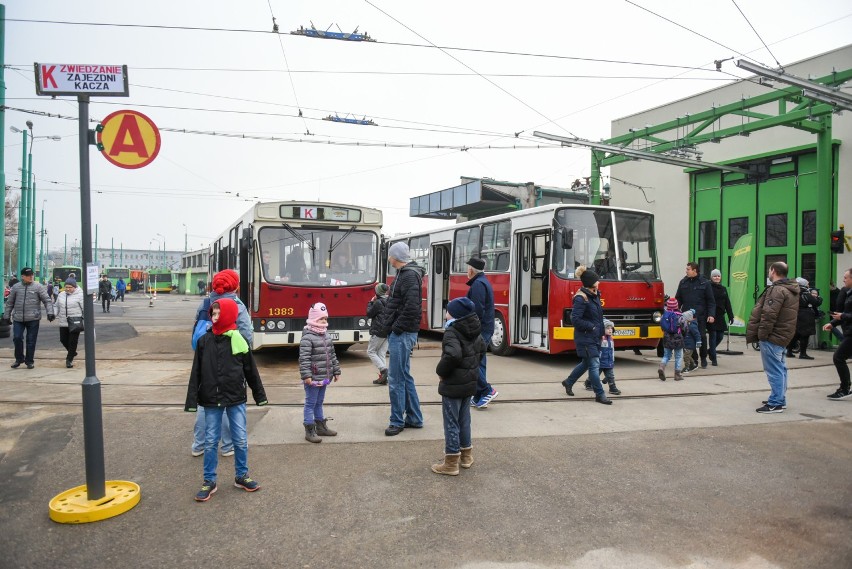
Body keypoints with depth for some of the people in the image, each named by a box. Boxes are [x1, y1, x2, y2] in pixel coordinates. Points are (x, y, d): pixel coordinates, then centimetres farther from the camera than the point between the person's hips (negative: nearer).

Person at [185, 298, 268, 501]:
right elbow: (196, 373, 0)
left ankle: (241, 476, 25)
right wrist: (192, 400, -4)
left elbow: (251, 370, 3)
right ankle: (209, 481, 20)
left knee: (241, 440, 7)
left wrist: (259, 394, 8)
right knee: (210, 441, 7)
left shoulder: (239, 340, -4)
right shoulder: (204, 341, -1)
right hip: (211, 401, 1)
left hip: (236, 400, 0)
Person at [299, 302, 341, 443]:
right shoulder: (307, 338, -16)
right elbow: (304, 358, -21)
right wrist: (306, 375, -25)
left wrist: (336, 371, 17)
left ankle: (321, 427, 30)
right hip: (313, 378, -8)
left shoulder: (326, 336, 12)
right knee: (310, 403, 1)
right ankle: (309, 431, 8)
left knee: (319, 402, 20)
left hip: (324, 377, 8)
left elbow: (332, 355, 18)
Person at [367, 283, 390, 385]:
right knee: (381, 353, 10)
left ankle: (383, 370, -12)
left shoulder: (378, 302, -15)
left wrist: (370, 302, 6)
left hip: (378, 332, -7)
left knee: (371, 351, 5)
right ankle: (383, 377, 5)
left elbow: (369, 314, -7)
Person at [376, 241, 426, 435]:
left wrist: (396, 328, -19)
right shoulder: (405, 274, 16)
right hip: (399, 334, 10)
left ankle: (397, 422, 7)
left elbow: (411, 307, -26)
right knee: (404, 376, 16)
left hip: (402, 334, -10)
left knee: (396, 379, -3)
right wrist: (387, 324, 11)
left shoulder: (409, 276, -16)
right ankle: (414, 418, 25)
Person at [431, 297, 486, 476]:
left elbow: (452, 355, -37)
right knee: (464, 420, 21)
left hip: (453, 385, -8)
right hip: (470, 382, 8)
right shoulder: (475, 331, 5)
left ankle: (451, 464, 9)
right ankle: (466, 456, 33)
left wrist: (441, 370, -21)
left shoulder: (452, 332, -21)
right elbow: (482, 349, 20)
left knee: (451, 423, 2)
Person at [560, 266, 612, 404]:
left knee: (586, 363, 19)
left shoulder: (594, 295, 9)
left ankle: (568, 382, 36)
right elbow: (575, 319, -21)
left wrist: (602, 331, 10)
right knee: (594, 365, -4)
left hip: (594, 336, 9)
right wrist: (591, 327, -17)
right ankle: (600, 395, 4)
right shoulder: (581, 298, -19)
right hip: (585, 338, -9)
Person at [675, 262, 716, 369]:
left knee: (702, 337, 3)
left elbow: (711, 301, 1)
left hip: (700, 316, -2)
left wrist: (711, 315, -7)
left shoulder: (704, 283, 0)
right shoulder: (683, 282, 9)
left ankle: (703, 358, 20)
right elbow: (678, 299, 13)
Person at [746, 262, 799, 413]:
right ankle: (780, 400, 25)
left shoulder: (777, 290, -18)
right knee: (780, 368, 16)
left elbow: (769, 315, -24)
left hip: (772, 337, -10)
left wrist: (762, 335, -17)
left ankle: (775, 403, -2)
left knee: (774, 370, -6)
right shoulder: (791, 290, 15)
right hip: (784, 336, 10)